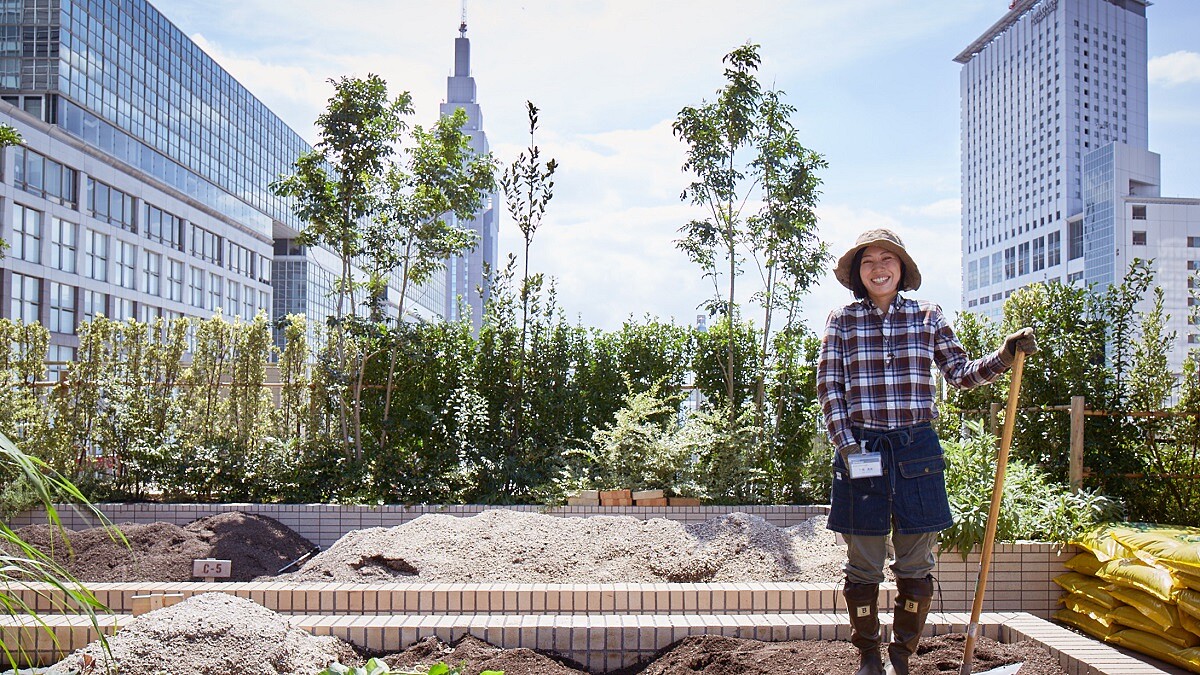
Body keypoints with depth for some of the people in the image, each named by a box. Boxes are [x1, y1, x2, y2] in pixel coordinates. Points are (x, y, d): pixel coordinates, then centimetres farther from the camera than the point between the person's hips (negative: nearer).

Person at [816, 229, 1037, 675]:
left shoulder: (928, 316, 8)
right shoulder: (841, 321, 4)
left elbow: (961, 373, 8)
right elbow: (829, 387, 1)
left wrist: (1004, 357, -10)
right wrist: (847, 446, -9)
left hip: (916, 450, 1)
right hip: (861, 450, -1)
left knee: (916, 566, 6)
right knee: (863, 566, 6)